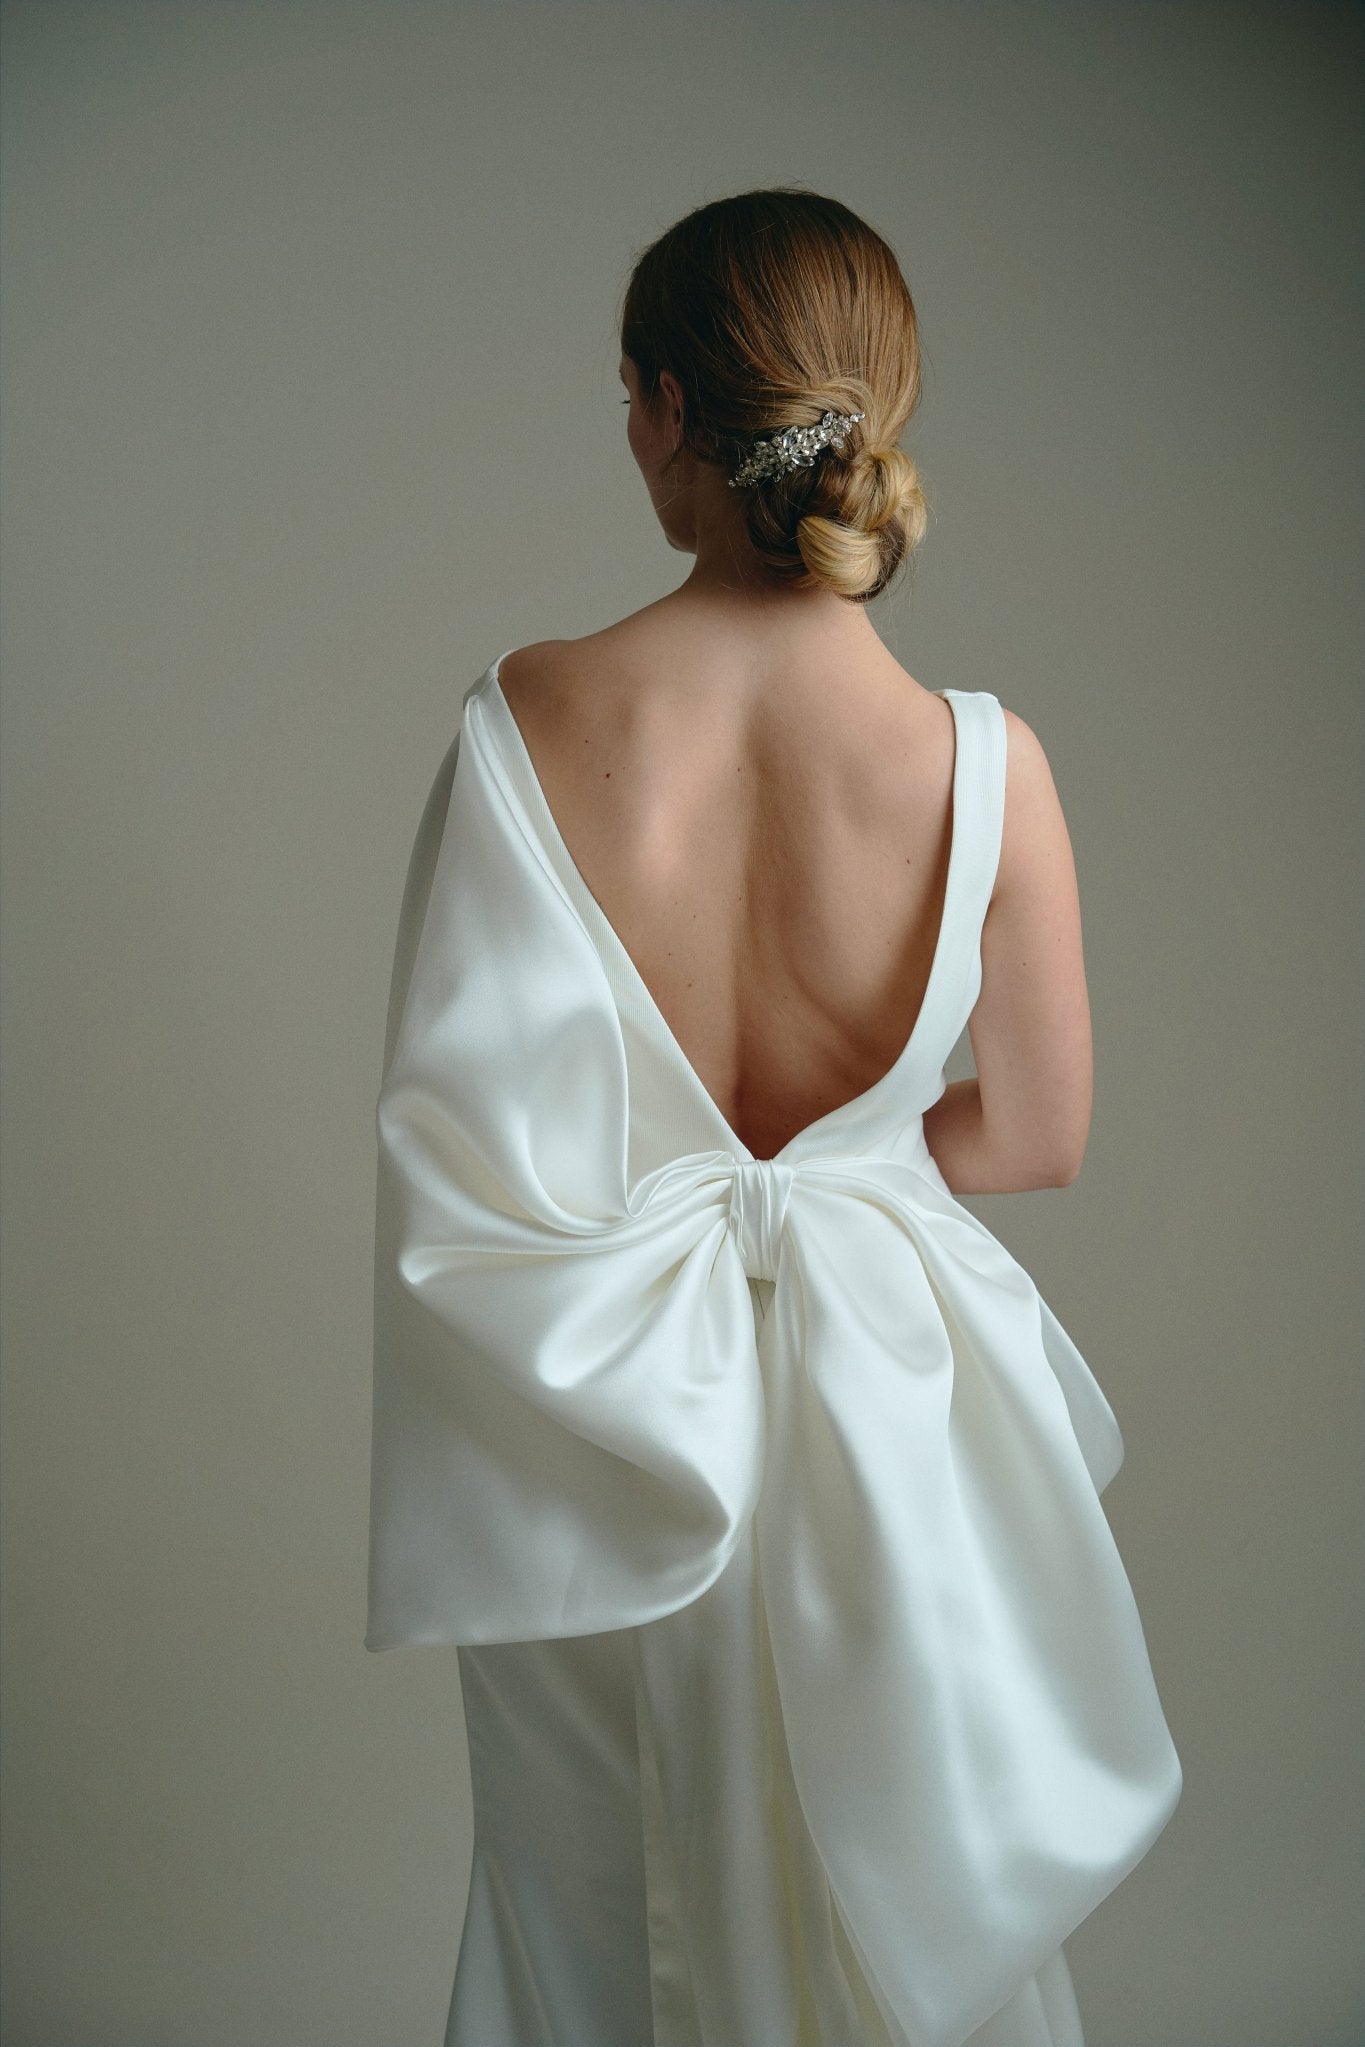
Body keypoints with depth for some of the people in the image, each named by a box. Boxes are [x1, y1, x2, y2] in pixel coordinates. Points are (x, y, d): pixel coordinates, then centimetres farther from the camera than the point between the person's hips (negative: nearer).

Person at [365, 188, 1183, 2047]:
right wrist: (822, 1164, 4)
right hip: (887, 1405, 0)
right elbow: (1037, 1137, -8)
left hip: (601, 1405, 1)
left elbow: (464, 1132, -13)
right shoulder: (986, 763, -19)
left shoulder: (525, 722, -19)